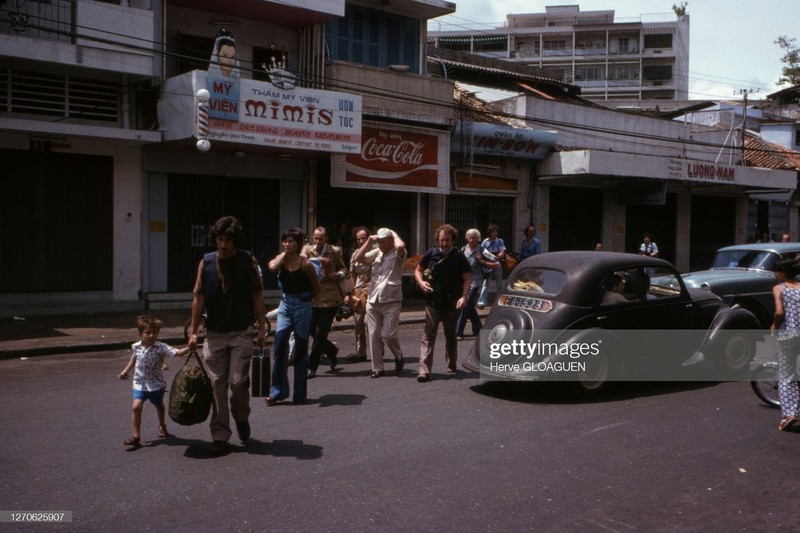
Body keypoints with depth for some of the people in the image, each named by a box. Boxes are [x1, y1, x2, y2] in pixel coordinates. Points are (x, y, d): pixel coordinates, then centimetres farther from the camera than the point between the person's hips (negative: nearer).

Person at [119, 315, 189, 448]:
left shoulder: (160, 347, -20)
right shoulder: (136, 347, -8)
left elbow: (178, 352, -30)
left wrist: (188, 348, -46)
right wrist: (125, 371, 14)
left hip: (156, 384, -1)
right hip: (140, 383, 1)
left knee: (159, 405, 21)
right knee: (136, 407, -14)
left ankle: (162, 426, 47)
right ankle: (136, 436, -6)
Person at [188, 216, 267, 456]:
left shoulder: (247, 261, -3)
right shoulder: (206, 262, 1)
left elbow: (257, 295, 0)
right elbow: (199, 298, 4)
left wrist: (262, 327, -3)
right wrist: (193, 331, 3)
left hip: (242, 332, -2)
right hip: (214, 333, 2)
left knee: (238, 381, -5)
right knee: (217, 384, 3)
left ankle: (241, 418, 25)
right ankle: (220, 436, 12)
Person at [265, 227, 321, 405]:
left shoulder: (305, 264, -10)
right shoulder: (280, 260, 1)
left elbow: (316, 288, 1)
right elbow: (272, 267, -24)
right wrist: (283, 254, -11)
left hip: (302, 307, -3)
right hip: (285, 305, 3)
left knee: (300, 349, 5)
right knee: (279, 346, -8)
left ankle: (300, 394, 14)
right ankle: (277, 391, 0)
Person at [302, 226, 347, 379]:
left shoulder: (335, 251, 3)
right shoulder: (307, 249, 5)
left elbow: (343, 268, 16)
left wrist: (339, 274, -6)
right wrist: (317, 259, -29)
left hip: (330, 298, -3)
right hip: (312, 296, 3)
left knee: (320, 333, -2)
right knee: (313, 330, 8)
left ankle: (312, 367, 6)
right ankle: (332, 351, 36)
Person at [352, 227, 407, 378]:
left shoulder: (397, 254, -4)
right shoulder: (375, 253, 11)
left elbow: (401, 246, -28)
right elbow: (357, 258, 3)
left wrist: (394, 234, -8)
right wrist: (369, 241, 0)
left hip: (391, 302, -5)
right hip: (372, 301, 5)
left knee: (388, 335, -7)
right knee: (373, 335, 4)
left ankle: (399, 357, 22)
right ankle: (377, 368, 14)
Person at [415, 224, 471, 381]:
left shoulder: (459, 258, -2)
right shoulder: (430, 254, 0)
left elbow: (467, 278, -1)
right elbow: (418, 270, 11)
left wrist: (464, 296, -15)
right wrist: (421, 282, -9)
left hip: (452, 304, 0)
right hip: (433, 303, 0)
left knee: (451, 336, 15)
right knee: (428, 336, -7)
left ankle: (451, 366, 31)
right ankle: (424, 370, -11)